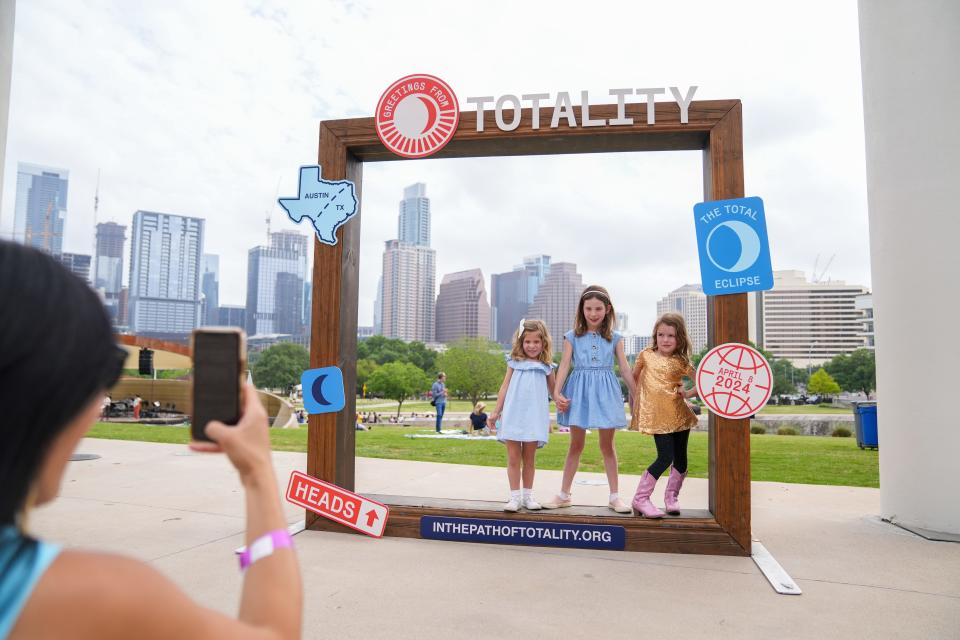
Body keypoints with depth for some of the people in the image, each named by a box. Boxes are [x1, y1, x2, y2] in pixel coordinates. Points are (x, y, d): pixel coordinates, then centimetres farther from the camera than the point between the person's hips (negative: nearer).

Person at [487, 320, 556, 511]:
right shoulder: (514, 363, 5)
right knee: (513, 458, 1)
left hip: (534, 417, 0)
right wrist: (496, 412, 7)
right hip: (513, 415, 0)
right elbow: (505, 387, 8)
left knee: (529, 458, 9)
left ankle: (527, 495, 19)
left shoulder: (546, 367, 5)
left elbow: (554, 390, 14)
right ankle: (515, 496, 8)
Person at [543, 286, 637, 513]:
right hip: (579, 391, 0)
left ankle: (614, 496, 17)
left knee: (607, 446, 7)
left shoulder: (615, 338, 5)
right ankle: (564, 494, 18)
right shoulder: (572, 336, 2)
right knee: (576, 444, 7)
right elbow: (564, 365, -5)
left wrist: (637, 396, 3)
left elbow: (625, 369, 5)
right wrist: (557, 393, -17)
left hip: (605, 392, 0)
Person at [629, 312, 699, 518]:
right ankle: (641, 498, -1)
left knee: (680, 458, 8)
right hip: (657, 415, -3)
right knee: (665, 457, -11)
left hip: (680, 413, 3)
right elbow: (635, 376, 14)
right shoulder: (646, 355, 1)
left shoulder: (681, 362, 2)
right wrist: (638, 396, 10)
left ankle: (671, 497, 28)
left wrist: (689, 393, -7)